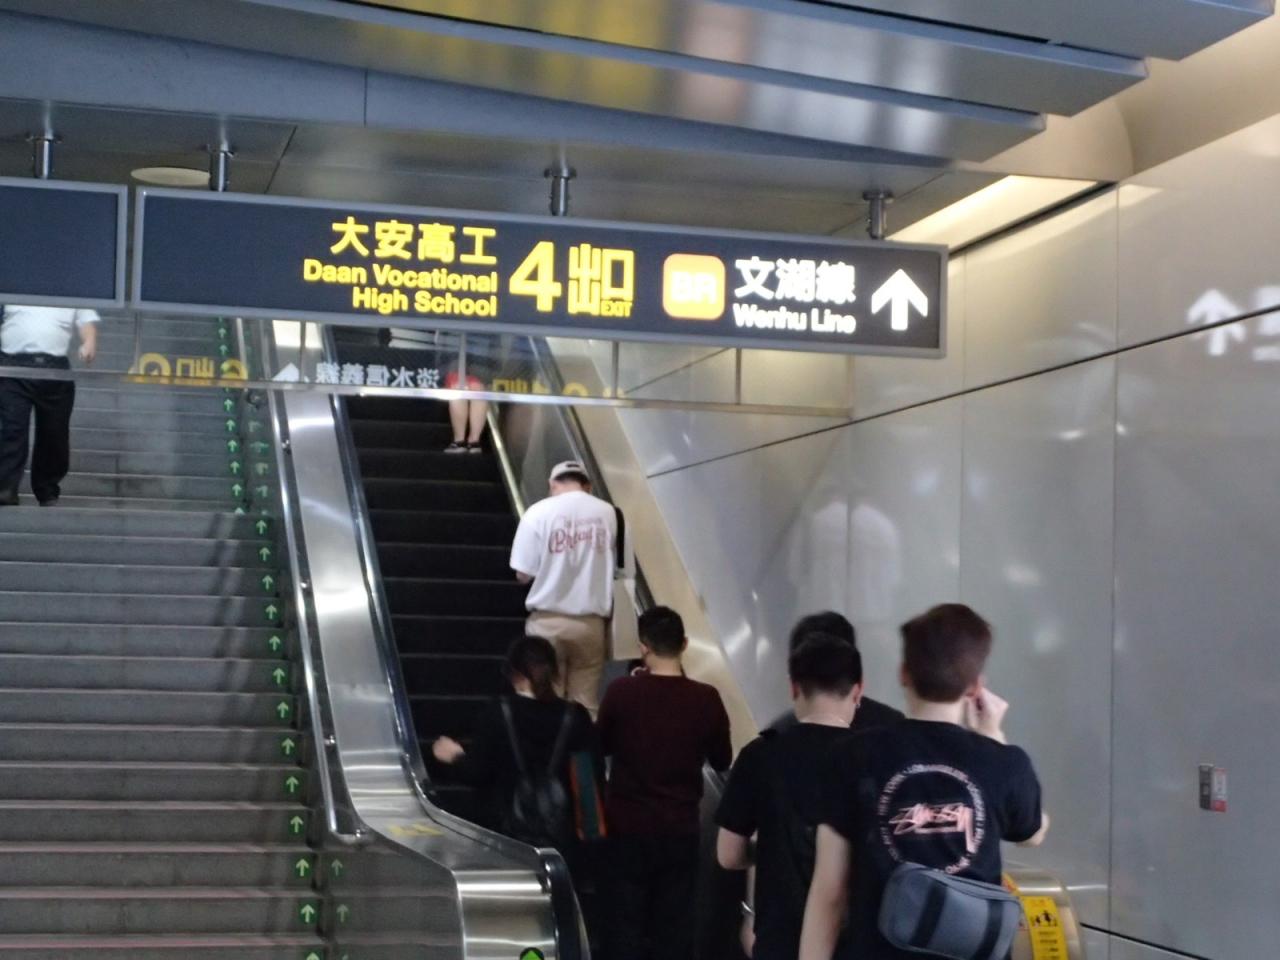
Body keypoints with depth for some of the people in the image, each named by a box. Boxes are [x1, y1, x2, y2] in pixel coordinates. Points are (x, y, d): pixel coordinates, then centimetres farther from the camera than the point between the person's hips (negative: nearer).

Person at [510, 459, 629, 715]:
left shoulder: (538, 512, -6)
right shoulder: (608, 513, 1)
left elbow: (524, 574, -6)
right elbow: (618, 568, 7)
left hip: (548, 621, -2)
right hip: (591, 621, 2)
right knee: (586, 705, 7)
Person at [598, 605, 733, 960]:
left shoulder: (621, 691, -14)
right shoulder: (705, 698, -10)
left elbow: (602, 746, 5)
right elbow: (722, 760, 4)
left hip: (628, 826, -1)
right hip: (680, 829, 1)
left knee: (627, 921, 9)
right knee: (675, 924, 10)